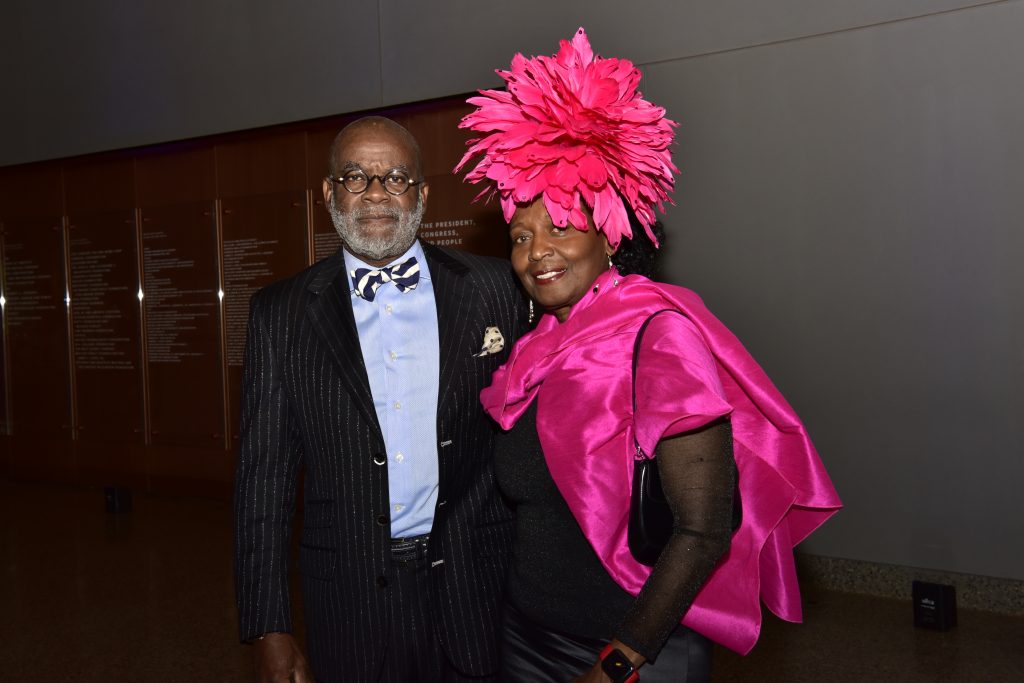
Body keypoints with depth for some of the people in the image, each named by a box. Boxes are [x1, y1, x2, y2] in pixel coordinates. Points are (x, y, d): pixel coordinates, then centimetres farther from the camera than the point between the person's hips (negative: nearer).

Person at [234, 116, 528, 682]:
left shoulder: (493, 289, -1)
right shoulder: (281, 312, -1)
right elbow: (264, 473, 0)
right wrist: (269, 631, -4)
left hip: (475, 587, 0)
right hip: (351, 595, 0)